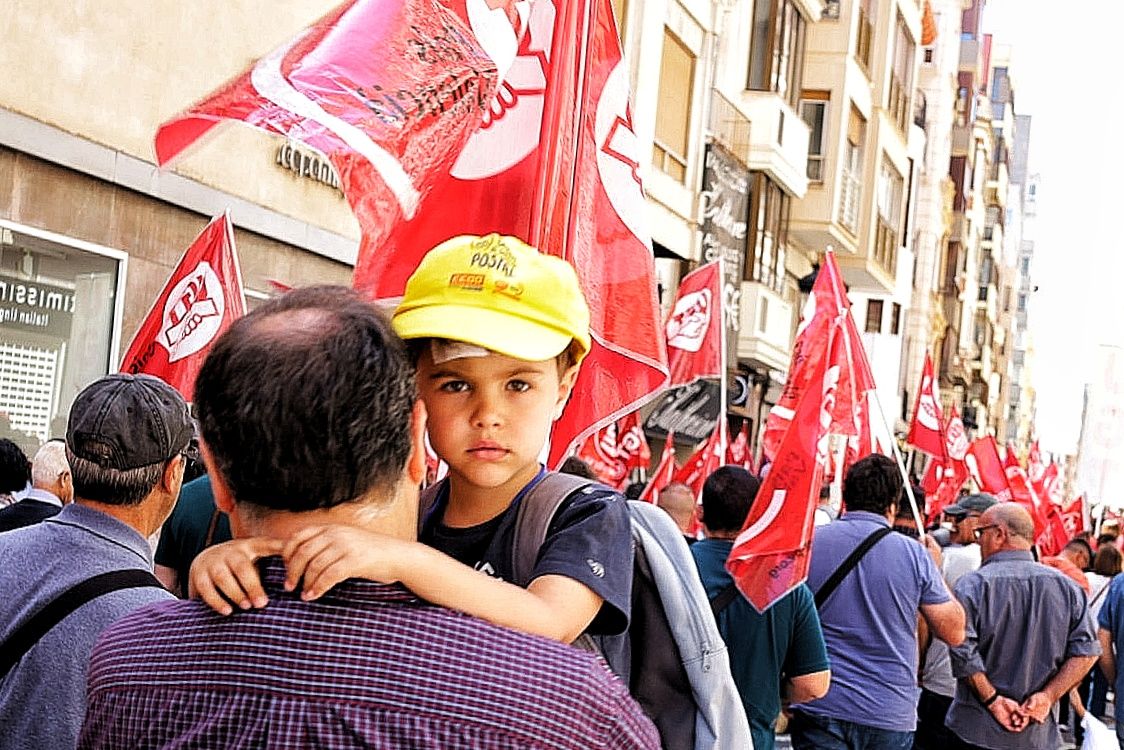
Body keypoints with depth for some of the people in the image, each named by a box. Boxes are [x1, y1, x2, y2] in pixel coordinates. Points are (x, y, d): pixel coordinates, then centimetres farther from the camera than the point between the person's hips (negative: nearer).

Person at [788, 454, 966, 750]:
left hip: (819, 707, 0)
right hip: (890, 714, 0)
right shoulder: (915, 555, -5)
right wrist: (935, 570, 14)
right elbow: (954, 633, 2)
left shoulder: (807, 543, -2)